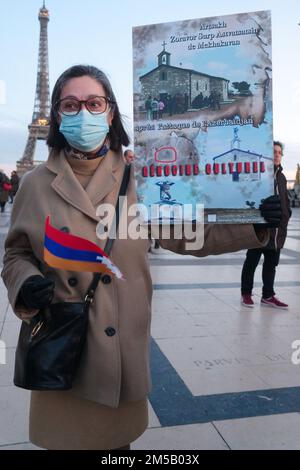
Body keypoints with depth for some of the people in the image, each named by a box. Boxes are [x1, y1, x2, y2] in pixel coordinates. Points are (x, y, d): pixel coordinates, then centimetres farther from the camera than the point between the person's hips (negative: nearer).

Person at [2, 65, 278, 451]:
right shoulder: (36, 183, -2)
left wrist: (254, 227, -9)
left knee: (117, 436, 17)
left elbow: (186, 235, 1)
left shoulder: (138, 178, -2)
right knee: (67, 436, 16)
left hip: (124, 344, 1)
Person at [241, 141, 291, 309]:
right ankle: (246, 294, 20)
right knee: (252, 262, 7)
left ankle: (268, 296, 24)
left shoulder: (281, 176, 14)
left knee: (271, 264, 13)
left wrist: (286, 216, 5)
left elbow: (285, 199, 19)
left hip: (277, 230, 7)